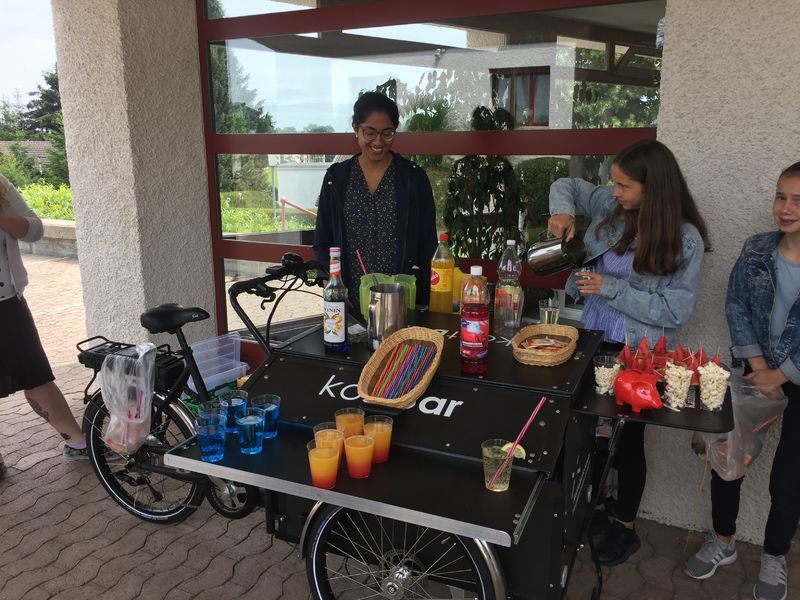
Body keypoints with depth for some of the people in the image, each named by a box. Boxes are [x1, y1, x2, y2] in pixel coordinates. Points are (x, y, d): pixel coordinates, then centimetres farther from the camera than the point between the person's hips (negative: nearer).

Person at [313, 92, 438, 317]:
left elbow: (427, 245, 0)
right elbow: (322, 242, 8)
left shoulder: (414, 177, -1)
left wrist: (421, 303, -8)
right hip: (349, 302, 2)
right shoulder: (336, 177, 3)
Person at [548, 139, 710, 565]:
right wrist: (563, 211, -11)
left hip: (636, 353, -5)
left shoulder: (685, 239, -17)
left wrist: (611, 288, -23)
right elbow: (566, 185, 11)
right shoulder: (612, 208, -4)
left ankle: (625, 526, 34)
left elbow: (677, 310, -18)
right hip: (591, 338, 5)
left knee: (627, 437, 12)